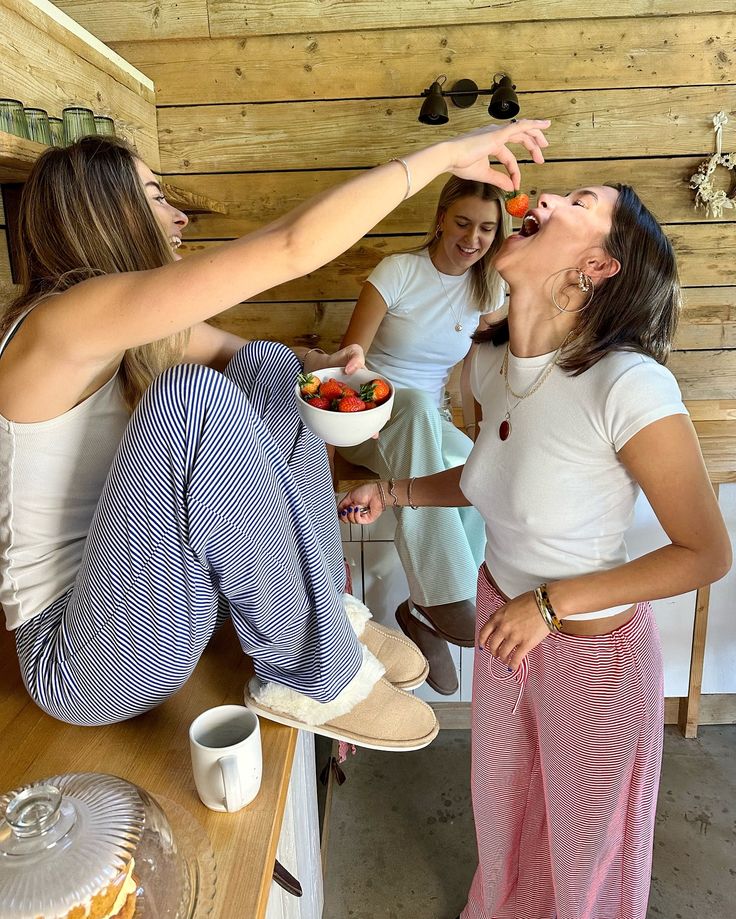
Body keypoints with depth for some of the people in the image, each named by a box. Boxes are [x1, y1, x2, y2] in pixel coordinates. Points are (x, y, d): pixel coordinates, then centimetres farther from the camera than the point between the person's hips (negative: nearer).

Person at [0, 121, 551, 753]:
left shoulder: (146, 330, 5)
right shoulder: (66, 318, -21)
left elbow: (254, 358, 12)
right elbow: (293, 248, -29)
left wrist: (320, 366, -12)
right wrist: (446, 152, -19)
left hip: (148, 585, 8)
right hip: (81, 664, -8)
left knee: (267, 365, -2)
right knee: (195, 395, -31)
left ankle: (324, 607, 1)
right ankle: (314, 672, -16)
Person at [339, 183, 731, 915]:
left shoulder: (628, 386, -31)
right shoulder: (490, 359, -9)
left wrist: (552, 603, -23)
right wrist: (394, 492, -4)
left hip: (592, 650, -6)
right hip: (502, 619, 6)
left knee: (585, 853, 23)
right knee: (503, 810, 31)